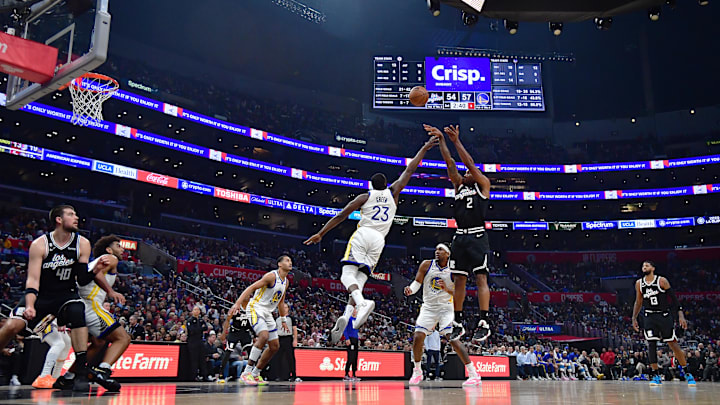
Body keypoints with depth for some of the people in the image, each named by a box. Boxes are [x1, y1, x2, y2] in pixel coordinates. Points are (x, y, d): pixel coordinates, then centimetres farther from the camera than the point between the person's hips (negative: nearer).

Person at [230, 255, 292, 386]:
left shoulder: (286, 282, 12)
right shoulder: (271, 276, -14)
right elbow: (252, 287, -19)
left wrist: (283, 320, 26)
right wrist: (237, 303, -29)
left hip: (267, 313, 9)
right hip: (255, 308, -9)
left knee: (275, 346, 6)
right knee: (264, 336, -30)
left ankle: (255, 374, 16)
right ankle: (246, 373, -24)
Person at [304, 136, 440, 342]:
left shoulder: (364, 197, 11)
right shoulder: (393, 193, 16)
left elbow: (340, 216, 8)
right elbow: (409, 170, 22)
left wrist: (320, 234, 12)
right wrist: (425, 148, 31)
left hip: (362, 234, -2)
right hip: (379, 240, 3)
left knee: (348, 274, -10)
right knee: (360, 279, 2)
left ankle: (362, 302, -41)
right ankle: (346, 316, -18)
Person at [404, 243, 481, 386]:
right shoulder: (426, 265, -3)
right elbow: (417, 282, -3)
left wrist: (447, 289, -23)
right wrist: (411, 290, -25)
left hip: (446, 308, -2)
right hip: (428, 307, 2)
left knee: (453, 340, -16)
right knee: (417, 337, -9)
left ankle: (474, 374, -10)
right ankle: (417, 372, 14)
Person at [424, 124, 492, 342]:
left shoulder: (483, 184, 8)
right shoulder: (459, 185, 20)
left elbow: (470, 163, -3)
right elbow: (450, 163, 13)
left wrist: (456, 141, -4)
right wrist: (441, 139, 6)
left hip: (477, 236, -5)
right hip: (460, 237, 6)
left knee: (481, 278, -10)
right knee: (459, 280, 6)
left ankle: (484, 323, -13)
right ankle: (458, 323, 12)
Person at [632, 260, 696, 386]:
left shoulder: (662, 281, -7)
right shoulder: (639, 283, 5)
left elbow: (673, 298, -6)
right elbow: (638, 302, 14)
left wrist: (680, 315, -14)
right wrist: (634, 318, 10)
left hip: (664, 316, -3)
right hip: (649, 317, 3)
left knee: (673, 344, 0)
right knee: (651, 344, -9)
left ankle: (687, 373, 14)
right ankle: (655, 375, -5)